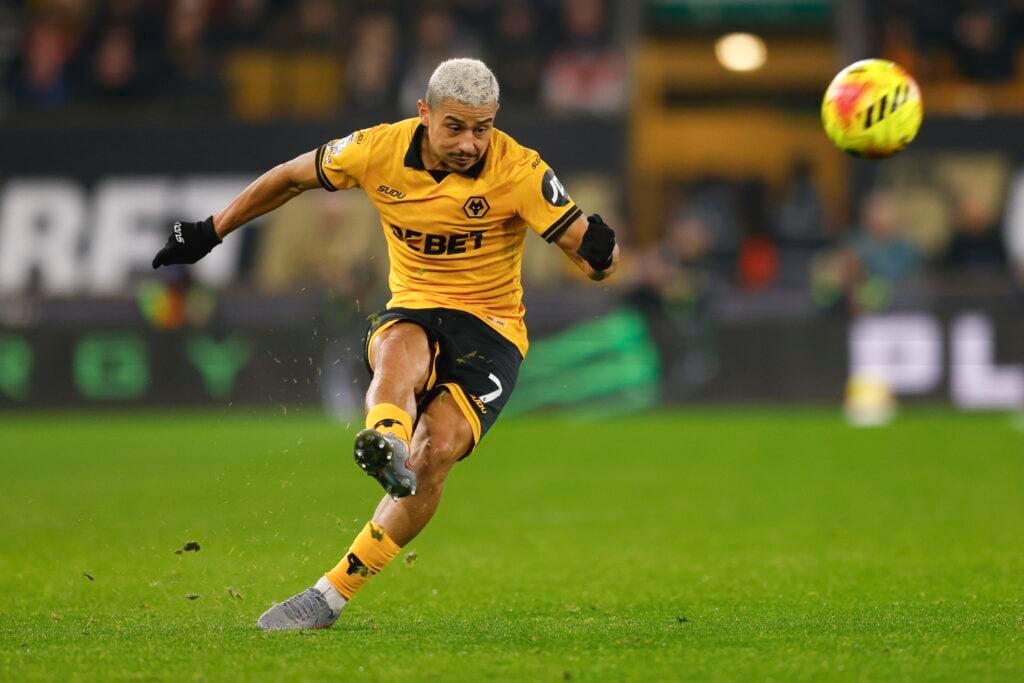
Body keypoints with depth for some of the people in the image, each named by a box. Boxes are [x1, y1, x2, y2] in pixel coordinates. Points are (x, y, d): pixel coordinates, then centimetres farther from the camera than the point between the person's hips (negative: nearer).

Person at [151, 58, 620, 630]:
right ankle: (384, 440, -71)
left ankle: (334, 593, -18)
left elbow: (594, 257, -18)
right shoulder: (380, 150, -9)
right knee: (402, 348, -37)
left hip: (491, 330, -2)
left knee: (434, 455, -25)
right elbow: (292, 177, 9)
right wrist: (211, 232, 13)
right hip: (411, 314, 2)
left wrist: (598, 250, -42)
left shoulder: (517, 171, -15)